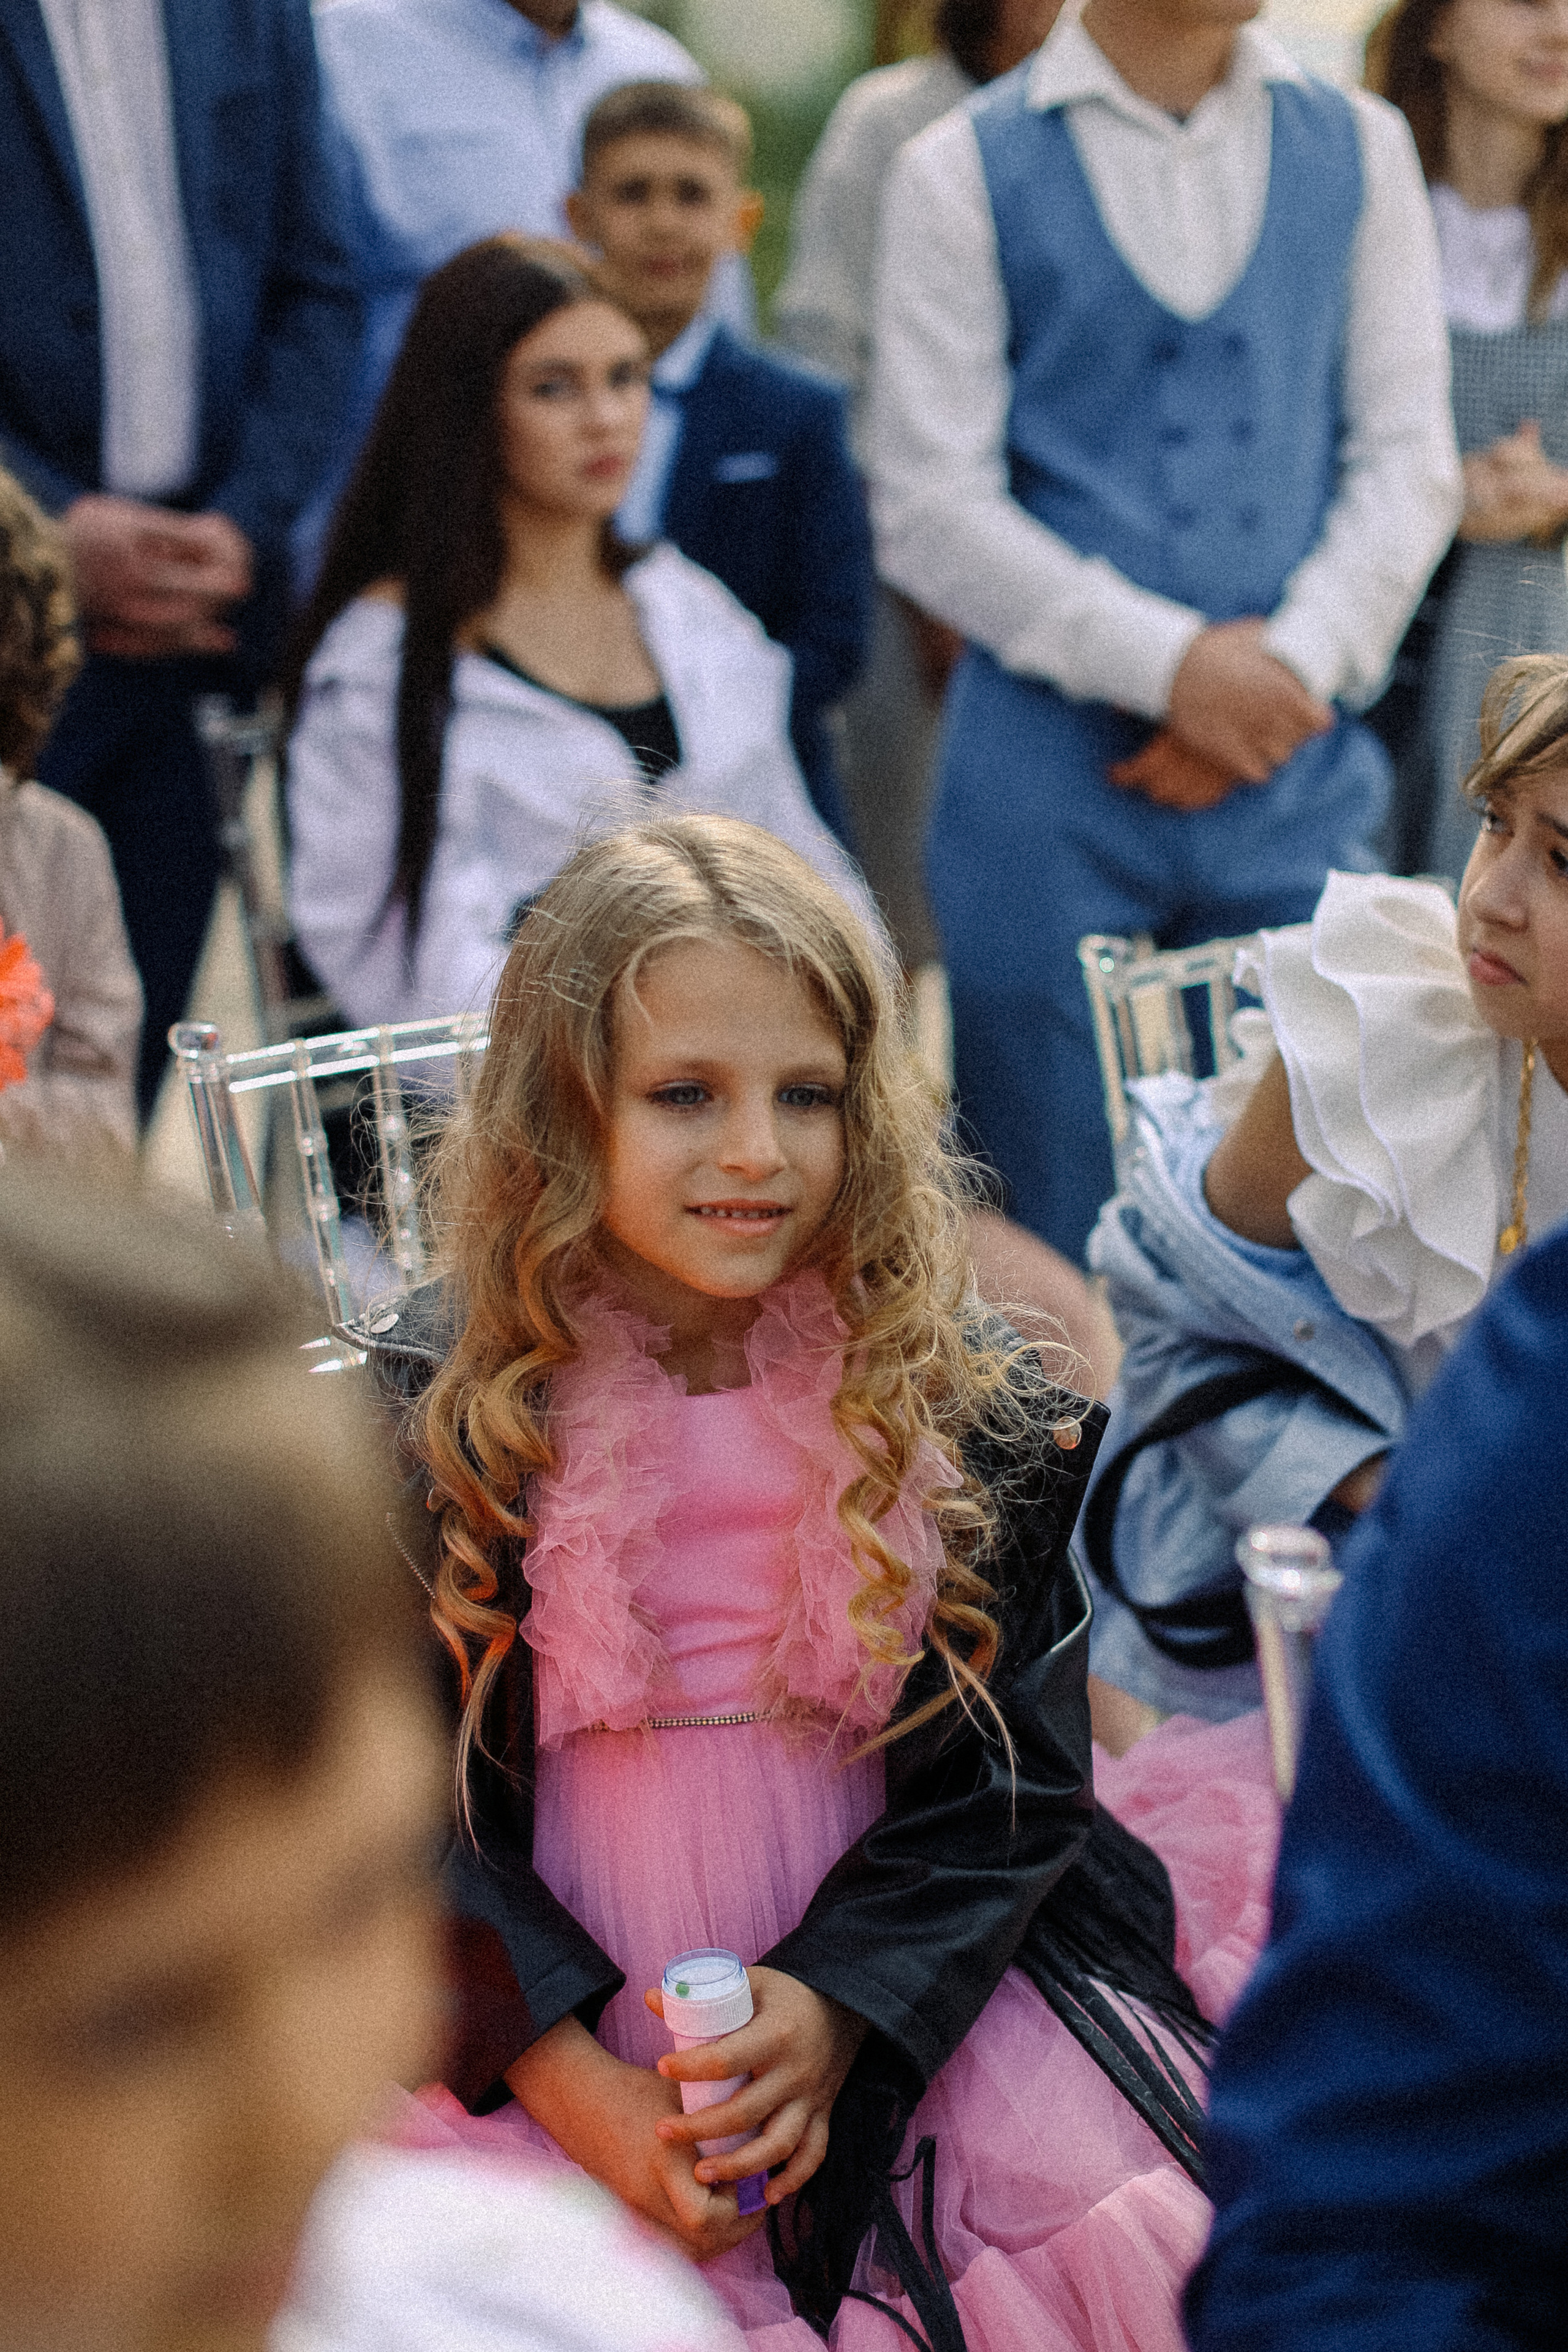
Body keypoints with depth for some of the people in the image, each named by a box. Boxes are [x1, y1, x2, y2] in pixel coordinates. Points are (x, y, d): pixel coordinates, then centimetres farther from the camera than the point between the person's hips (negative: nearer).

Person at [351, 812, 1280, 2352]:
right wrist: (577, 2086, -14)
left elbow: (1009, 1775, 1)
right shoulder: (433, 1407, -3)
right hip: (547, 2027, -1)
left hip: (898, 1980, 1)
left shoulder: (960, 1400, 0)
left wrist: (832, 2012, -14)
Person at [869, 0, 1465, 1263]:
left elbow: (1409, 460, 7)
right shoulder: (962, 173, 0)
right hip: (1052, 780, -2)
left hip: (1303, 779, 3)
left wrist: (1291, 663, -8)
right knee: (1056, 1246, 3)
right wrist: (1167, 662, -13)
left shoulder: (1361, 149, 10)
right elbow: (930, 507, -5)